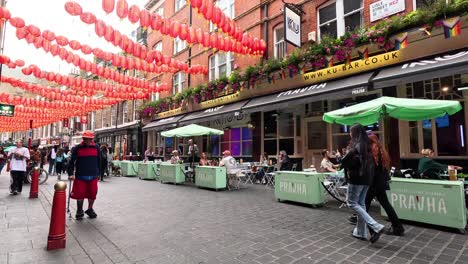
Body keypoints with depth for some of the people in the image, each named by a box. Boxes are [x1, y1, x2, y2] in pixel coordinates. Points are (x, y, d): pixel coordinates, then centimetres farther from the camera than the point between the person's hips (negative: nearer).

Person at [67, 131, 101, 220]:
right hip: (80, 176, -1)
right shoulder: (77, 148, -2)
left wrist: (98, 173, 11)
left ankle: (90, 209, 27)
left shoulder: (96, 148, 4)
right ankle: (79, 211, 24)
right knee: (80, 194, 3)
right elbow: (71, 162, 0)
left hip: (93, 176, 2)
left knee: (92, 194, 6)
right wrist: (70, 173, -6)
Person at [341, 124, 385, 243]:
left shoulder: (356, 146, -15)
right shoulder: (367, 145, 9)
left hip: (357, 178, -8)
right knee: (361, 203, 14)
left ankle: (376, 227, -8)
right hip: (367, 178, 8)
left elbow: (344, 161, -23)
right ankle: (361, 232, 20)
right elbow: (372, 163, 14)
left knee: (352, 203, 1)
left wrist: (348, 171, -7)